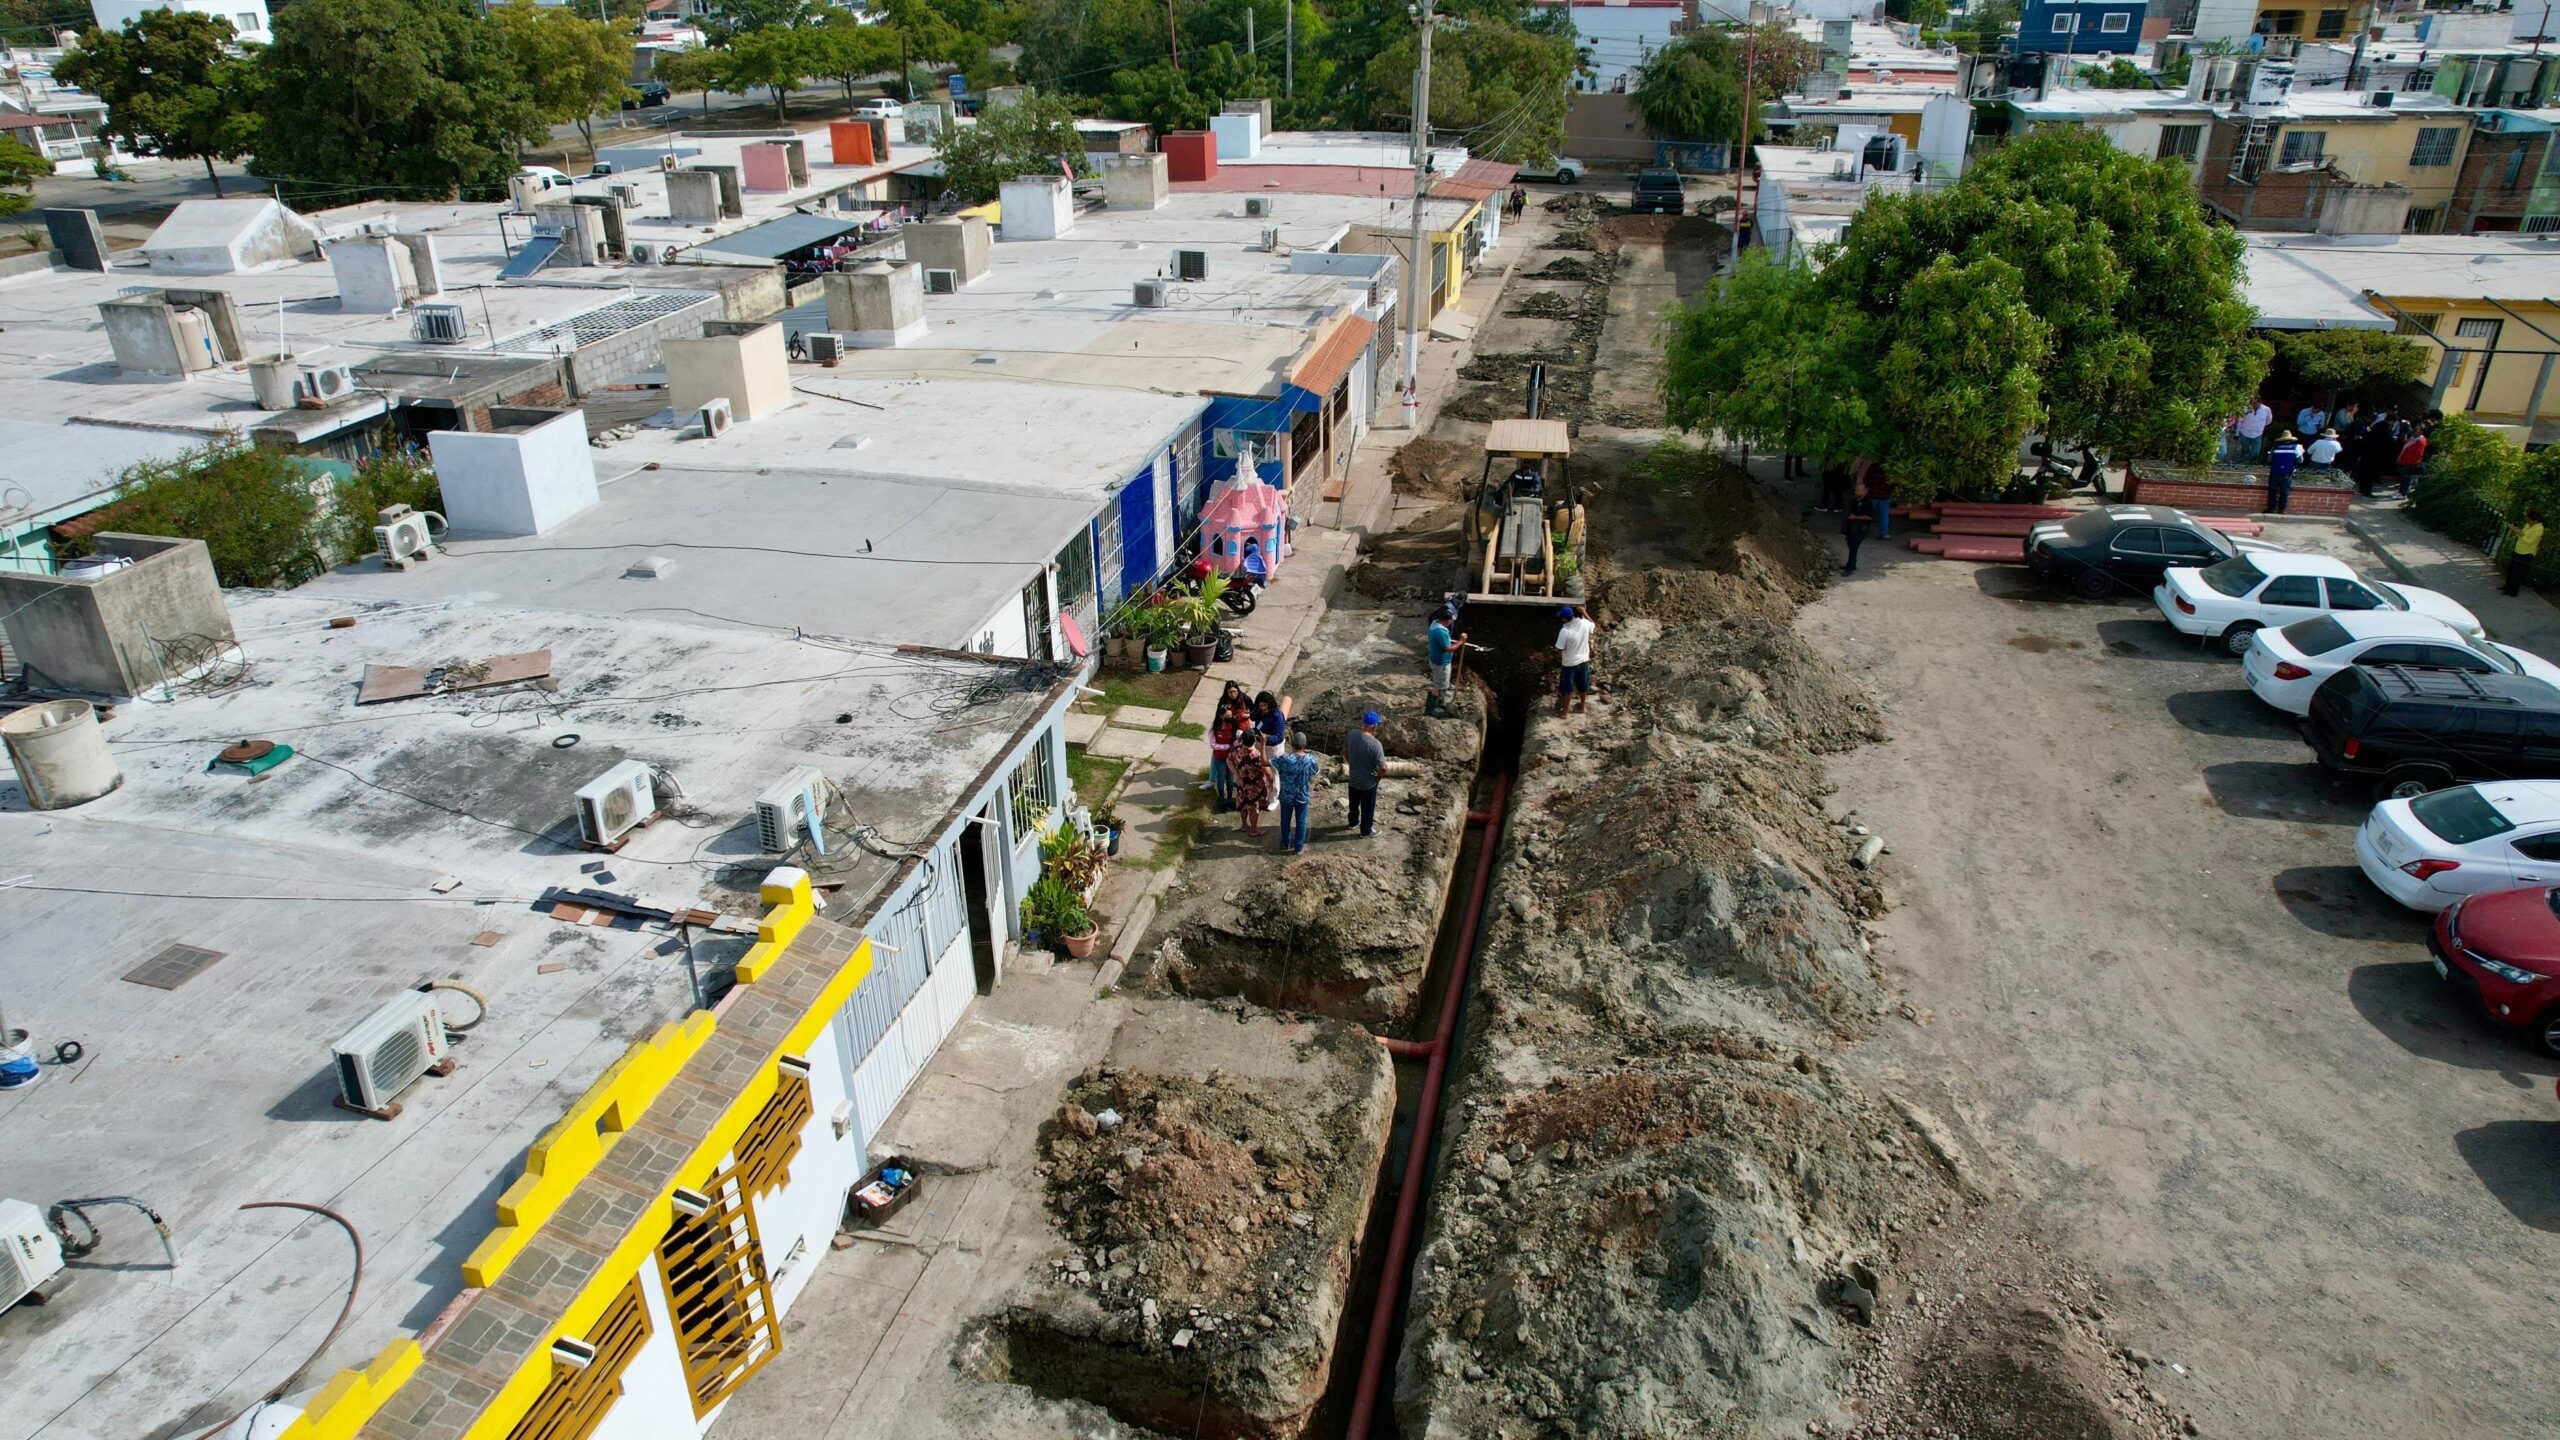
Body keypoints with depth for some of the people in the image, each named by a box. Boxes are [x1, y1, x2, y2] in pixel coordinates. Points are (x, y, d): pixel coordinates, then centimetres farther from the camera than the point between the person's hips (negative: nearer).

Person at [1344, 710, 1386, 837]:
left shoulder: (1351, 734, -14)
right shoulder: (1375, 744, -32)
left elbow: (1345, 752, 5)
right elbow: (1383, 768, -29)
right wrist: (1378, 776, -8)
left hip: (1353, 779, 6)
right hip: (1368, 783, -5)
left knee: (1354, 803, 29)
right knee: (1368, 808, 19)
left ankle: (1353, 822, 52)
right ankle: (1366, 830, 38)